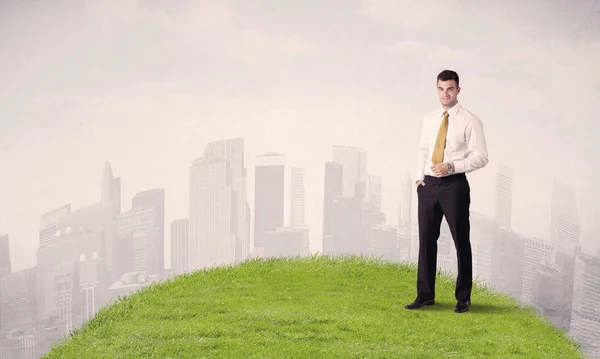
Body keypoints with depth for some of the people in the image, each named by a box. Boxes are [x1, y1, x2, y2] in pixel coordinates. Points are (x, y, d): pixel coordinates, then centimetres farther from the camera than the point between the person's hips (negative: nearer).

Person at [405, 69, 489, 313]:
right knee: (426, 239, 8)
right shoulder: (429, 119, 12)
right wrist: (419, 176, 8)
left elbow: (481, 157, -8)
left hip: (454, 185, -5)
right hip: (428, 185, 5)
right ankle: (425, 295, 19)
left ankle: (463, 298, 13)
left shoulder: (470, 121, -5)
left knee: (461, 241, 2)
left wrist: (451, 166, -18)